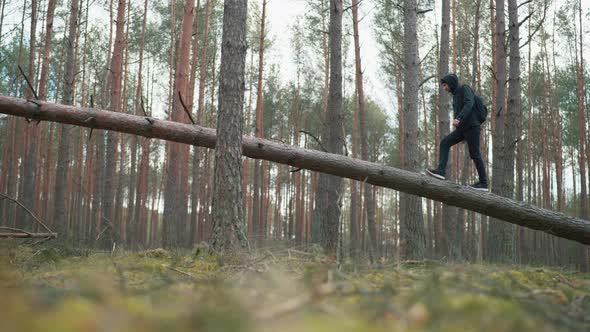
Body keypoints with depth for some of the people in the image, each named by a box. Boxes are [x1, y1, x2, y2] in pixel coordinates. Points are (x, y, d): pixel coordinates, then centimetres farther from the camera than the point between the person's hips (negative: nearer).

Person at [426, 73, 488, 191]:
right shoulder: (455, 95, 21)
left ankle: (483, 183, 3)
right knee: (444, 143, -8)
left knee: (474, 154, -5)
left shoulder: (465, 88, -4)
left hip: (471, 127, -8)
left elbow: (469, 104, -21)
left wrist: (458, 118, -34)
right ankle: (440, 171, -18)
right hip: (462, 129, 8)